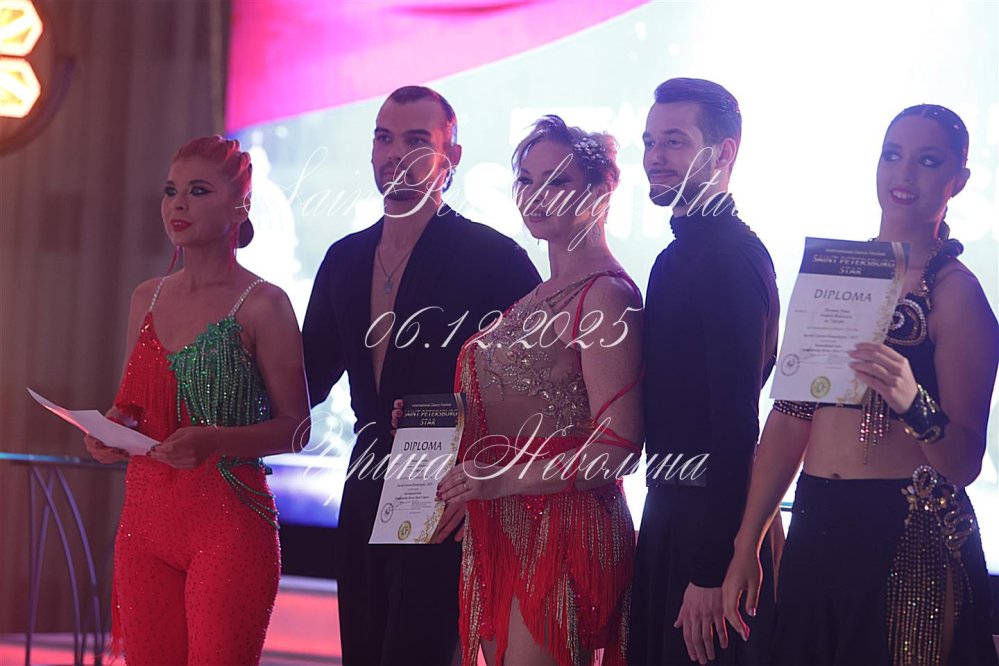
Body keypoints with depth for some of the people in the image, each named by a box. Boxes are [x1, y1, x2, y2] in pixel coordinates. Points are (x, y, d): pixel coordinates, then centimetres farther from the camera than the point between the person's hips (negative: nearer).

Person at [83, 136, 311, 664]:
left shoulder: (262, 305, -5)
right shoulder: (147, 299, 12)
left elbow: (294, 427, -4)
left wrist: (214, 440, -20)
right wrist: (112, 429, 0)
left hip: (229, 525, -5)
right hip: (145, 519, 6)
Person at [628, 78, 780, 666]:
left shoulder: (731, 254, -17)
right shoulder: (684, 250, 14)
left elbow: (737, 419, -23)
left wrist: (712, 568, -25)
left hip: (711, 522, -10)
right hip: (672, 507, 10)